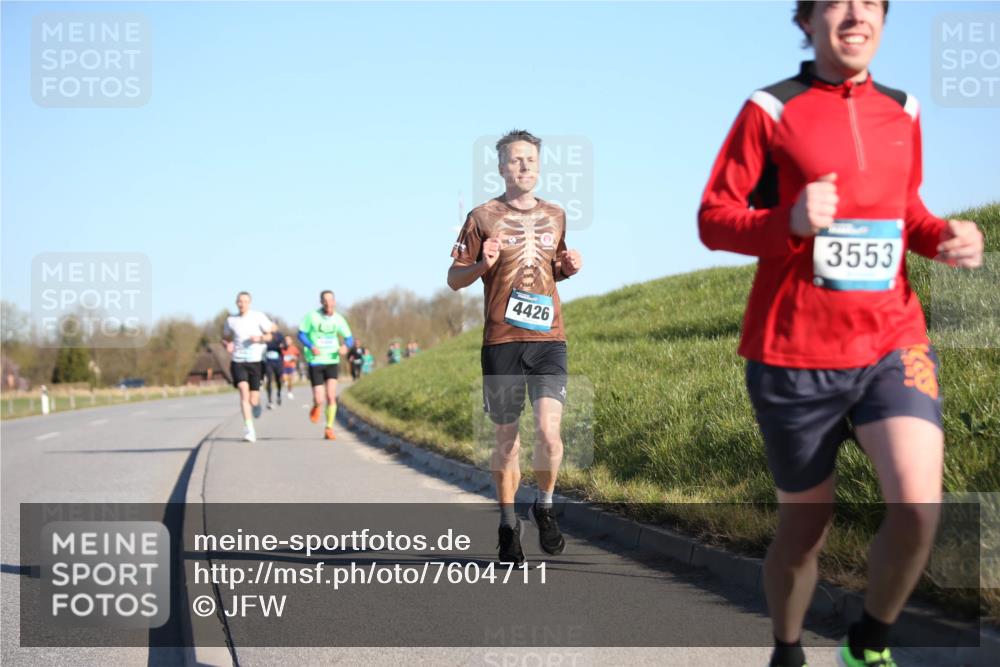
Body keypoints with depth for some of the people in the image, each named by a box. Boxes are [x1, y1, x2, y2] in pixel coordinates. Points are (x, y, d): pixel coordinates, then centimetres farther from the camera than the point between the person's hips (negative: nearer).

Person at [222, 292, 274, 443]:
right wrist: (227, 345, -4)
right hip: (238, 362, 1)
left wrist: (260, 338, -17)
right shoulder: (231, 320, 5)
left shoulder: (258, 316, 0)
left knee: (253, 400, 0)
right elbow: (225, 338, 19)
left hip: (255, 361, -1)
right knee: (244, 391, -21)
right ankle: (249, 430, -24)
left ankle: (257, 402, 41)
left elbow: (270, 335, 5)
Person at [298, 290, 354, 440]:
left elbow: (349, 338, 8)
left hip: (332, 361, 2)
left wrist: (345, 346, -16)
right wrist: (311, 347, -20)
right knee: (319, 399, -6)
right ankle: (316, 407, 32)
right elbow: (301, 334, -1)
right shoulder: (311, 316, -8)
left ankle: (329, 429, 3)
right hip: (315, 361, -2)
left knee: (331, 396, -9)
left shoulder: (338, 319, -1)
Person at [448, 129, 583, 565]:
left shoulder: (555, 217, 13)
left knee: (548, 430, -15)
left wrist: (569, 267, 5)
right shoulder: (483, 217, 2)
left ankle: (545, 506, 10)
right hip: (501, 342, -2)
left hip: (548, 338, 2)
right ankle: (508, 526, 21)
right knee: (506, 441, 5)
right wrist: (482, 265, -15)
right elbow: (454, 278, 5)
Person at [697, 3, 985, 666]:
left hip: (894, 342, 3)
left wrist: (944, 235, 0)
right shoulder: (770, 110, -4)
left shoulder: (901, 111, 10)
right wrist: (791, 222, -23)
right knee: (805, 524, 8)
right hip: (796, 354, -3)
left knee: (919, 504, -17)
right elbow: (713, 220, -4)